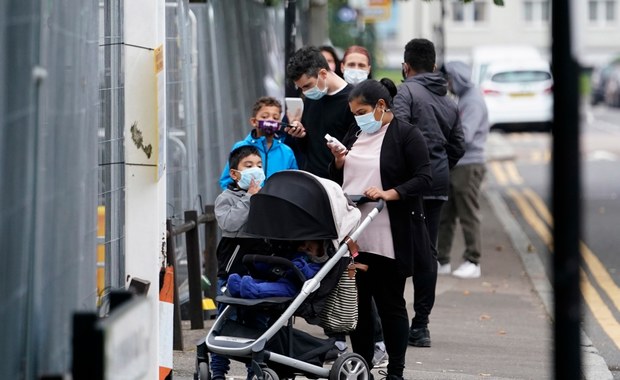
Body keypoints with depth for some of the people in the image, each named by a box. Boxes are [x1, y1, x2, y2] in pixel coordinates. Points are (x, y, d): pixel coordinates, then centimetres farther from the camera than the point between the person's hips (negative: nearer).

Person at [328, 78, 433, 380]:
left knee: (390, 304, 1)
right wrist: (339, 162, 2)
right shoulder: (355, 134, 16)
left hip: (388, 239, -6)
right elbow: (338, 180, 23)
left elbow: (424, 179, -12)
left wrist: (390, 194, -24)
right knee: (357, 303, 9)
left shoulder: (407, 135, -5)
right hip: (353, 237, 7)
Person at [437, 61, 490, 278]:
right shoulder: (463, 98, 18)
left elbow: (464, 134, -21)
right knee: (445, 216, 10)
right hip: (453, 165, 10)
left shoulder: (473, 101, -13)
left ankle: (472, 262, -1)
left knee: (468, 216, -5)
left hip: (468, 166, -10)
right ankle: (442, 261, 15)